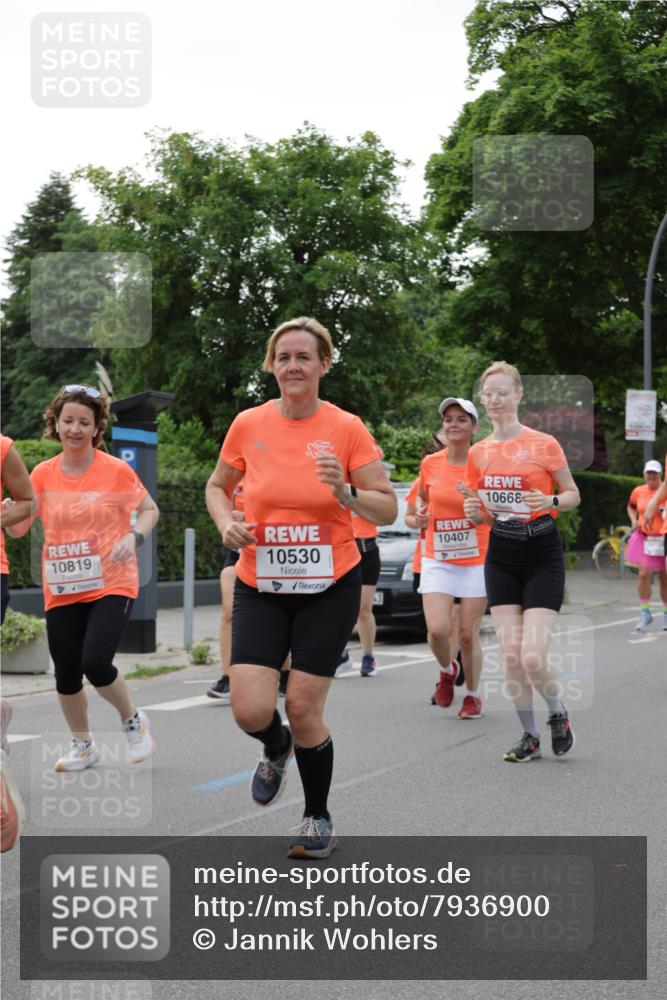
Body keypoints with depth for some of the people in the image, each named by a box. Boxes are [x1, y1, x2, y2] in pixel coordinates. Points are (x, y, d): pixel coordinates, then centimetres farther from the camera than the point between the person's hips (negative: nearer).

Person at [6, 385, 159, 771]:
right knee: (66, 674, 6)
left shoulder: (116, 470, -6)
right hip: (62, 590, 4)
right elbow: (18, 526, 2)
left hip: (111, 584, -4)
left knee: (96, 662, -19)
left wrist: (133, 537, -14)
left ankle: (133, 720, 10)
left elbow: (150, 510, 6)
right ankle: (83, 746, 30)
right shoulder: (43, 474, 2)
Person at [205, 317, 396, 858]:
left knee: (303, 707, -2)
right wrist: (227, 523, -5)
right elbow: (217, 485, 15)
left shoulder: (347, 428, -7)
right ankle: (277, 748, 28)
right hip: (261, 587, 2)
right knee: (251, 710, -11)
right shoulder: (248, 425, -2)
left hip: (330, 588, -2)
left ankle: (319, 817, 23)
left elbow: (388, 509, -4)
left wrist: (346, 492, -23)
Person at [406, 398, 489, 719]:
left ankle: (473, 694, 21)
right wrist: (417, 519, -1)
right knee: (438, 629, -13)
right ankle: (447, 669, 19)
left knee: (468, 633, 0)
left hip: (477, 560, -1)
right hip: (437, 559, 2)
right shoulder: (430, 464, 2)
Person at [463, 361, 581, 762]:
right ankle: (530, 736, 15)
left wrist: (552, 501, -19)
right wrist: (474, 511, -7)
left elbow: (573, 494, 2)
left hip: (543, 557, -4)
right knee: (511, 656, -1)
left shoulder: (544, 444, -7)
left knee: (533, 657, -14)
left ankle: (558, 712, 16)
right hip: (501, 559, 4)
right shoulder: (478, 453, 7)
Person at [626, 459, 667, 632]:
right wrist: (634, 520, 4)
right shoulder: (638, 491, 3)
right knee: (643, 574, -13)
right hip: (643, 538, 1)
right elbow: (631, 506, 21)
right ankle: (645, 613, -2)